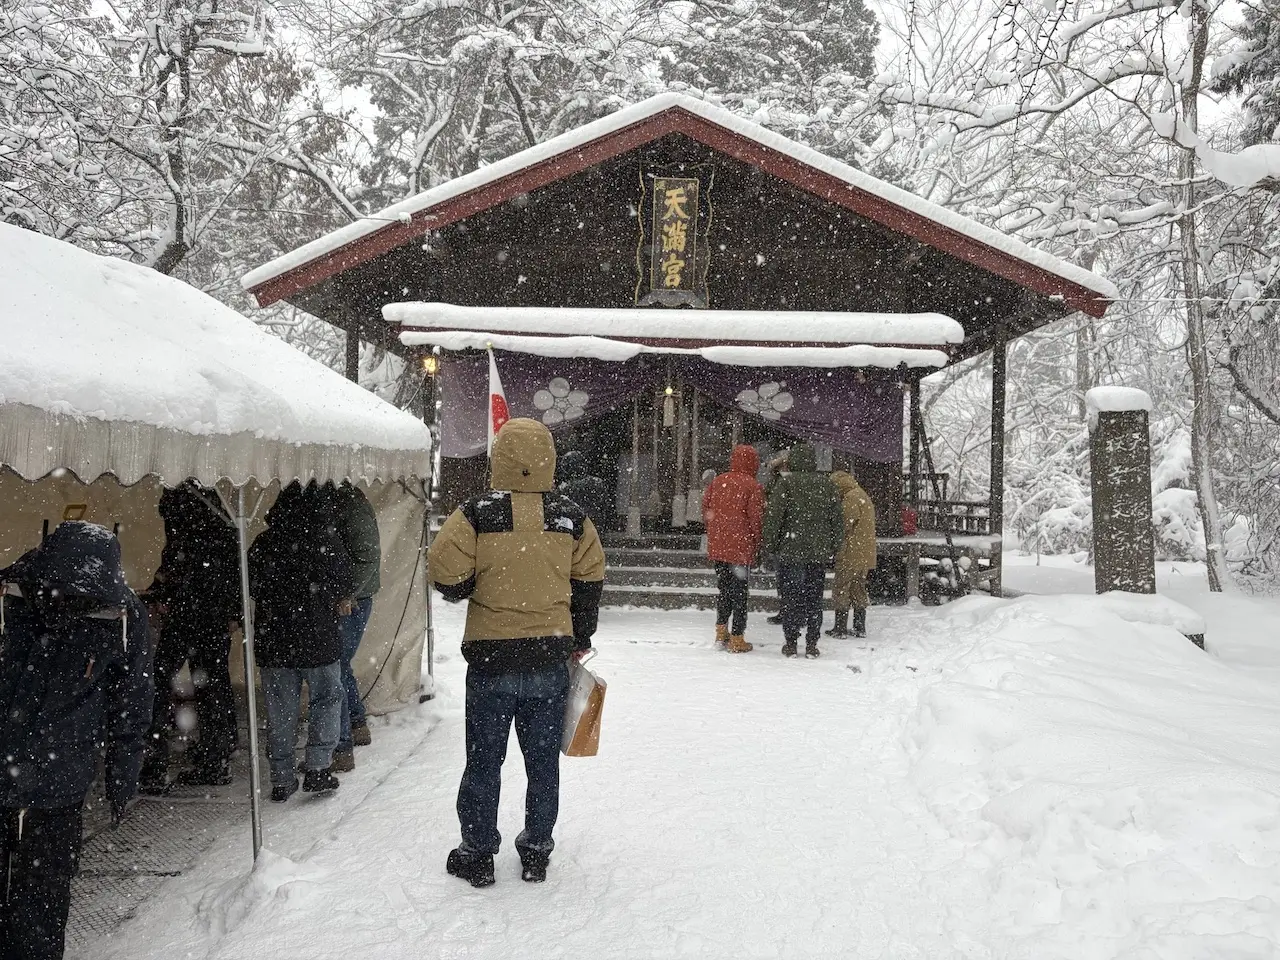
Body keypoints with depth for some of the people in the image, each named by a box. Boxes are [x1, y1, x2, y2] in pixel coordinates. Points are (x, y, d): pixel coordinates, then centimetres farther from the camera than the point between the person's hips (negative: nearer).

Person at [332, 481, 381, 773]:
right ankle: (358, 726, 39)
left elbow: (369, 557, -21)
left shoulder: (351, 504, -16)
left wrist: (346, 594, -24)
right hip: (338, 600, 10)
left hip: (349, 604, -10)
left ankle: (341, 749, -1)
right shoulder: (330, 501, 12)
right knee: (339, 665, 22)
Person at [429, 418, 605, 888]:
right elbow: (591, 581, 7)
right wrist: (580, 639, 19)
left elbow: (445, 572, -15)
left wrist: (467, 590, 8)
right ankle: (537, 850, 24)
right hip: (551, 659, 2)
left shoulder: (477, 514, -11)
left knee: (484, 760, 11)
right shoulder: (572, 518, -1)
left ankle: (477, 853, 20)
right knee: (543, 759, 14)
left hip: (490, 659, -2)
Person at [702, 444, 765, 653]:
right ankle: (737, 639, 7)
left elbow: (705, 509, 9)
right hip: (741, 549, -5)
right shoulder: (752, 487, -11)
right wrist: (757, 544, 1)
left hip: (717, 547, 5)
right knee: (739, 592, 3)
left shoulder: (717, 482, 5)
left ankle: (721, 632, 21)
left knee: (724, 589, 19)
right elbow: (756, 518, -11)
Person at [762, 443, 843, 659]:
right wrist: (833, 549, 15)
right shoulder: (827, 485, 7)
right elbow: (837, 520, 10)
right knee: (814, 599, 8)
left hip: (790, 552, -3)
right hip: (819, 553, 3)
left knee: (791, 598, 3)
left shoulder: (786, 483, -6)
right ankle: (812, 645, 8)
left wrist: (770, 544, 1)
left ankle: (791, 643, 6)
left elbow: (773, 517, -9)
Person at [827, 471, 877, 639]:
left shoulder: (851, 498, -14)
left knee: (842, 589, -2)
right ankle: (860, 627, 17)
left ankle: (840, 628, 0)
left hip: (850, 554, -9)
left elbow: (846, 525, -19)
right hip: (865, 554, 9)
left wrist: (838, 549, -8)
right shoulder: (865, 497, 17)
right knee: (859, 589, 15)